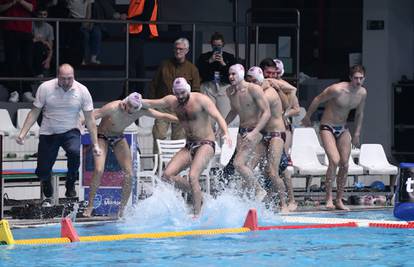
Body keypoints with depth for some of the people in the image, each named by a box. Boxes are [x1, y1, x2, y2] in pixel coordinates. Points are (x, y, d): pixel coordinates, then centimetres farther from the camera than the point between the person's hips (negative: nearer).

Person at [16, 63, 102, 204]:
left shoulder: (82, 91, -11)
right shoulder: (45, 88, -12)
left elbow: (90, 119, -5)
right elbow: (34, 112, -3)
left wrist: (95, 144, -7)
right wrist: (22, 133, -12)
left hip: (71, 132, -1)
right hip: (48, 133, 1)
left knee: (75, 152, -34)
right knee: (43, 172, -1)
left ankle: (70, 186, -9)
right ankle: (47, 194, 36)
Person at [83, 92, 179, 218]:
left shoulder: (141, 111, -17)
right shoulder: (113, 108, -32)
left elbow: (163, 116, -8)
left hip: (119, 138, 5)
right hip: (102, 137, -5)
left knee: (129, 174, -6)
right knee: (99, 170, -22)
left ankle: (122, 209, 8)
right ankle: (90, 206, -10)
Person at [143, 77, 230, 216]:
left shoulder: (200, 100, -13)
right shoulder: (171, 101, 4)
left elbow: (217, 117, -22)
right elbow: (149, 103, 8)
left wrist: (225, 134, -40)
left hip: (206, 144, -7)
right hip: (189, 146, 7)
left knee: (192, 176, -25)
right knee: (168, 175, -8)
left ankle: (197, 213, -22)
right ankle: (197, 193, 7)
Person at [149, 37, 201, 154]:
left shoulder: (192, 69, 7)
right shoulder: (164, 65, 11)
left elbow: (196, 91, 6)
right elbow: (153, 85, 15)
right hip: (163, 107, 1)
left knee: (178, 138, 1)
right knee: (159, 136, -8)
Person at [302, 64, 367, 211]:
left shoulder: (362, 93, -4)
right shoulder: (337, 89, -24)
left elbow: (359, 113, 13)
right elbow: (318, 100, -10)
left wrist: (357, 133, 15)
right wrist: (307, 117, 1)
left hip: (343, 129, 6)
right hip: (327, 127, -6)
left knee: (345, 164, 2)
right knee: (334, 161, -21)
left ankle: (339, 200, 12)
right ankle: (329, 198, -14)